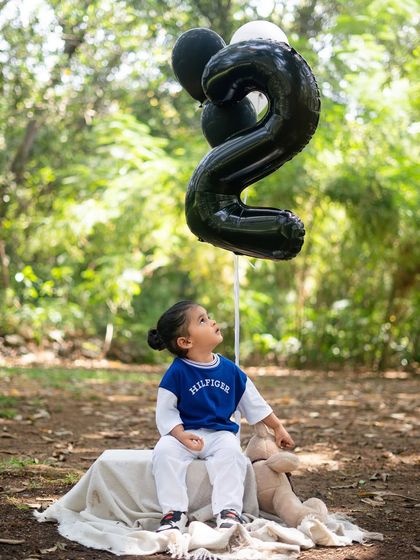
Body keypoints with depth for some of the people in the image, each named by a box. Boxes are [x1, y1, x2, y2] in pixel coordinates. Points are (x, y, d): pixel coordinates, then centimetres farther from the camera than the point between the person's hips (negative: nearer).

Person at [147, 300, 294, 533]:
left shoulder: (229, 370, 6)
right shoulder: (177, 372, -6)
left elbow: (253, 402, 17)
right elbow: (165, 411, -6)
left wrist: (277, 427, 20)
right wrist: (181, 435, -22)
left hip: (220, 434, 2)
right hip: (186, 433, -2)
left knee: (231, 450, -31)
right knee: (164, 451, -30)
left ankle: (228, 510, -26)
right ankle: (174, 512, -23)